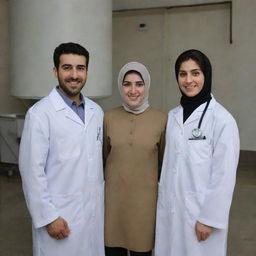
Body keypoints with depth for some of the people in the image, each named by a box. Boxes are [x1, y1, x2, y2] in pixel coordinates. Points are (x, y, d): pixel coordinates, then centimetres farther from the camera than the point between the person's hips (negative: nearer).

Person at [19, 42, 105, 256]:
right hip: (60, 217, -5)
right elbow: (32, 170, -13)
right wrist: (48, 217, -13)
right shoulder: (40, 114, -13)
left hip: (95, 212, 5)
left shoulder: (96, 111, 6)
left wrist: (102, 201, 11)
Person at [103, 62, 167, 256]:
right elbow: (102, 157, 8)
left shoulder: (162, 120, -6)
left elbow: (164, 162, 3)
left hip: (145, 199, -1)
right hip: (114, 197, 1)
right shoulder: (109, 118, -2)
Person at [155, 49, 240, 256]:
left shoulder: (222, 119, -14)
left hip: (201, 211, -5)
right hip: (169, 208, 5)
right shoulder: (173, 116, 4)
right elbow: (168, 163, 9)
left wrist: (209, 218, -13)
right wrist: (162, 202, 9)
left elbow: (224, 175, -14)